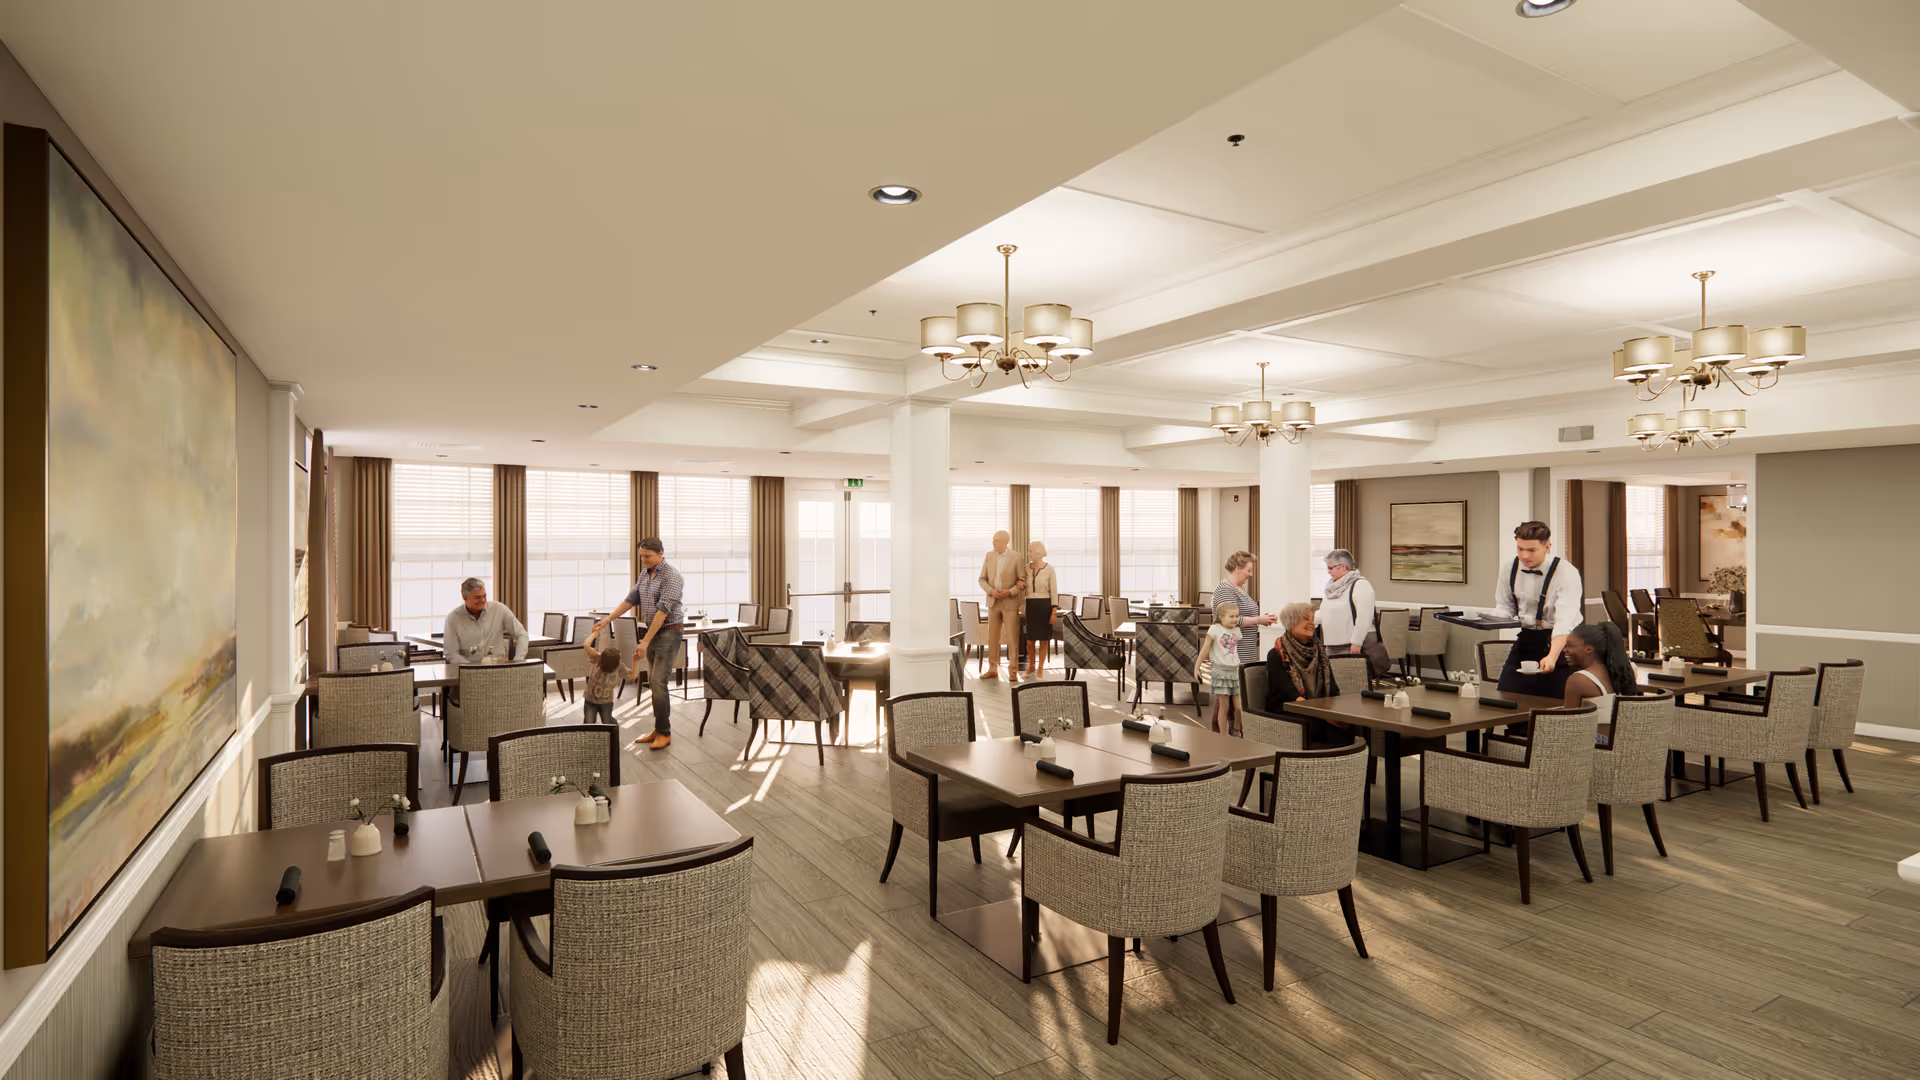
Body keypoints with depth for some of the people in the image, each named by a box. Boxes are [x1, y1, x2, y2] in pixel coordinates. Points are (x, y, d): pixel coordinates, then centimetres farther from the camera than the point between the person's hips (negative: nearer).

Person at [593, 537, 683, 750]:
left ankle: (664, 733, -4)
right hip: (653, 631, 9)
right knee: (653, 683, 10)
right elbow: (631, 600, 16)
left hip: (669, 632, -8)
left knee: (659, 682, -11)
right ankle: (659, 730, 17)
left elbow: (663, 611, -23)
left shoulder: (671, 576, -18)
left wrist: (645, 642, -24)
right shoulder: (645, 573, 9)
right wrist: (607, 620, 10)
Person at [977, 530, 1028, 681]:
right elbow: (982, 579, 6)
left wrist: (1010, 592, -20)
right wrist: (991, 590, -12)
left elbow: (1023, 582, -5)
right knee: (992, 637, 7)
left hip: (1010, 602, -4)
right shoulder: (989, 556, 5)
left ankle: (1013, 671, 3)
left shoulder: (1017, 558, -6)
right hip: (993, 602, 4)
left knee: (1012, 637, -3)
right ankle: (993, 669, 17)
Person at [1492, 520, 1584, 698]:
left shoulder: (1567, 573, -19)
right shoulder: (1510, 569, -4)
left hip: (1561, 641, -4)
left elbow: (1564, 621, -29)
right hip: (1525, 639, 4)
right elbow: (1504, 607, 6)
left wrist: (1552, 656, -43)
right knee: (1507, 695, 0)